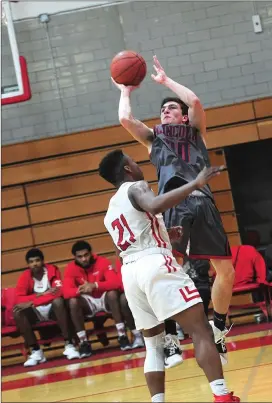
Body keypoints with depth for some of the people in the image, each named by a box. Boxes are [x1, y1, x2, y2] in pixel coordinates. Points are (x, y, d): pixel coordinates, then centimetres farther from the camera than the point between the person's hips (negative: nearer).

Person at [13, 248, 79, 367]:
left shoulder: (52, 270, -9)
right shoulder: (25, 277, -5)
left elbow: (58, 292, -23)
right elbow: (19, 299, -15)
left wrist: (32, 302, -29)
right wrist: (41, 294, -27)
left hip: (53, 308, -2)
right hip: (36, 312, 2)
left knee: (58, 300, -35)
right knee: (18, 312, -27)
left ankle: (69, 345, -31)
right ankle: (36, 351, -21)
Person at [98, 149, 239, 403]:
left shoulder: (110, 211, 26)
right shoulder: (136, 187, 1)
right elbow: (155, 206, -23)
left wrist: (164, 233, 43)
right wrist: (195, 184, -21)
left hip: (130, 271, 8)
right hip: (156, 264, -8)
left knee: (153, 343, 14)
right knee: (200, 330, -9)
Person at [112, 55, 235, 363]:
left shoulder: (196, 132, 21)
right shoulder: (153, 138, 23)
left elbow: (194, 101, 2)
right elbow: (125, 119, 8)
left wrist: (165, 80, 14)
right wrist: (125, 91, 24)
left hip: (202, 203, 0)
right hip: (172, 206, 0)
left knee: (226, 271, 2)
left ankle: (217, 329, 21)